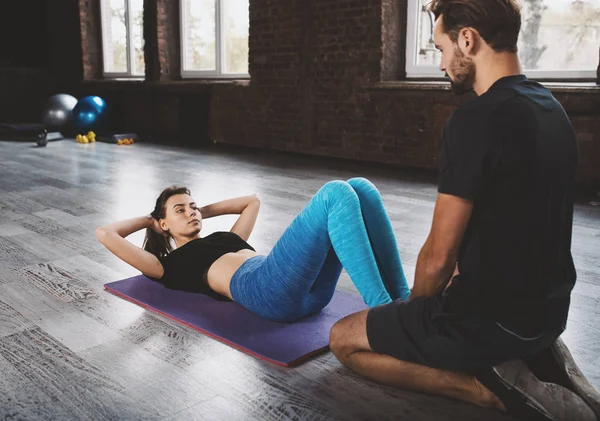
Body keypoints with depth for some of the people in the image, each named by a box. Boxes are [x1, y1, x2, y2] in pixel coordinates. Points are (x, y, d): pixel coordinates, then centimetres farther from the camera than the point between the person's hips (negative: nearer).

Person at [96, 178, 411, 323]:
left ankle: (404, 303, -16)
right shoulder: (170, 265, 21)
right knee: (335, 194, -24)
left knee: (359, 189, -12)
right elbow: (105, 234, 16)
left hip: (307, 288, 8)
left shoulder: (224, 239, 38)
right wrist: (148, 220, 32)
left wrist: (204, 211, 46)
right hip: (267, 289, -8)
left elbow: (252, 201, 53)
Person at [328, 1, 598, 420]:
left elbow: (439, 257, -21)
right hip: (546, 309, 9)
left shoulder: (476, 120, -24)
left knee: (343, 339, 6)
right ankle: (535, 355, 12)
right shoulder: (551, 109, 5)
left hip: (492, 319, -9)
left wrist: (416, 309, 2)